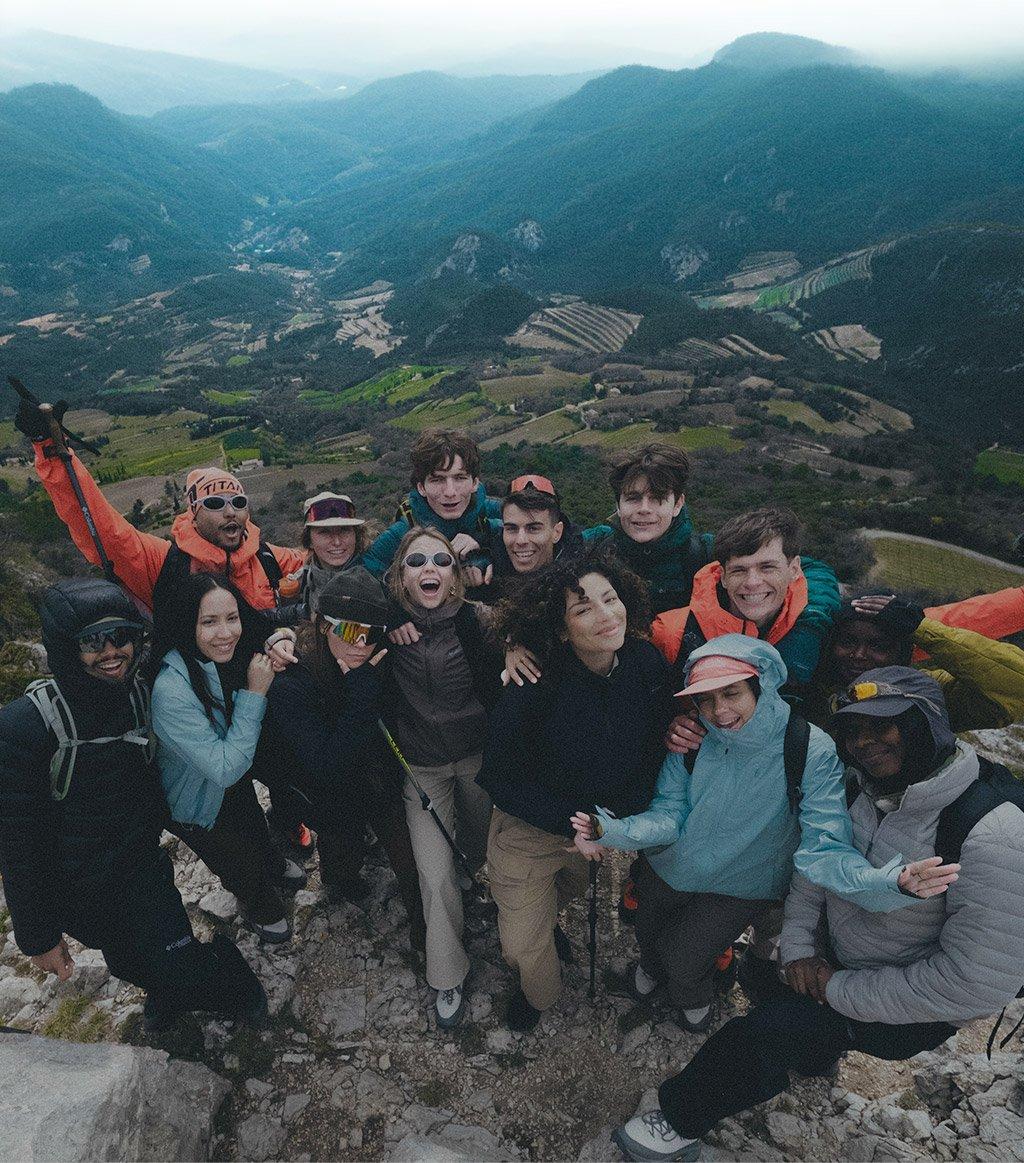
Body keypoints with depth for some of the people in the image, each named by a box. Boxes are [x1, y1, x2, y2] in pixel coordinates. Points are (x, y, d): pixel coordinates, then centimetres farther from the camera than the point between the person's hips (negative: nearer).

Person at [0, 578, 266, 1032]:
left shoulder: (145, 697, -13)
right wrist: (37, 935, -11)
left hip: (143, 866, 1)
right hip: (72, 888, -1)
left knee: (183, 973, -3)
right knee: (130, 963, 21)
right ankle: (164, 987, 54)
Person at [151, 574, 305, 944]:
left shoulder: (232, 658, -21)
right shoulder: (171, 693, -41)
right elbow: (225, 769, -38)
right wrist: (254, 693, -39)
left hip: (237, 784, 5)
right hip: (195, 804, -5)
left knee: (256, 830, 31)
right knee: (242, 864, 18)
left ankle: (273, 865, 64)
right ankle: (261, 906, 51)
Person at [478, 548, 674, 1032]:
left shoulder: (647, 665, -19)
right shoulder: (533, 688, -32)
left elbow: (653, 747, -4)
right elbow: (499, 777, -20)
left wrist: (620, 817, -14)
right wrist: (572, 824, -24)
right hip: (529, 827, -4)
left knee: (572, 887, 32)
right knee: (523, 945, 13)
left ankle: (545, 921, 68)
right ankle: (538, 991, 49)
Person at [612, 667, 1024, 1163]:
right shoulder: (861, 789, -8)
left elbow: (980, 982, -28)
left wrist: (843, 992, -22)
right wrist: (798, 946, -5)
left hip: (913, 1009, -7)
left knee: (761, 1032, -18)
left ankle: (680, 1122, 6)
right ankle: (816, 1051, 37)